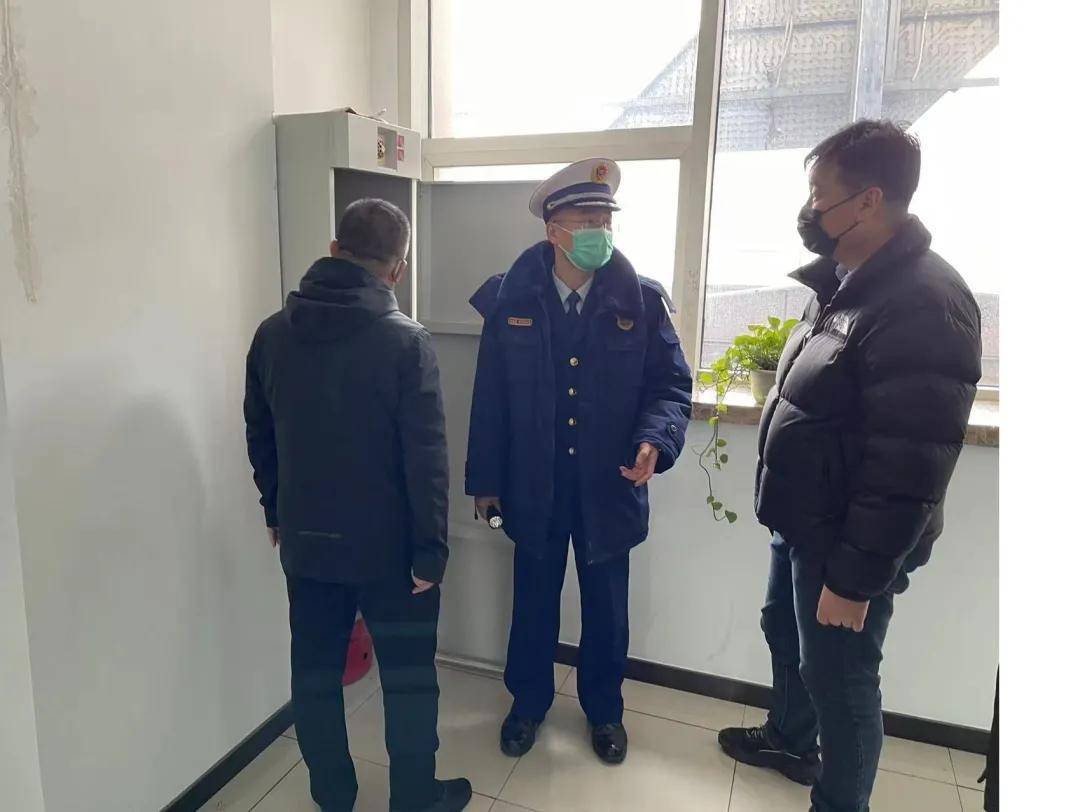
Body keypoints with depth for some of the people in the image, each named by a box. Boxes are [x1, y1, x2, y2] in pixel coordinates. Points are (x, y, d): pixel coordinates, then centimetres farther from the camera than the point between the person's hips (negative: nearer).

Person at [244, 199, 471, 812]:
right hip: (387, 545, -4)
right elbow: (427, 458, -19)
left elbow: (260, 437, 9)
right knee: (409, 676, 14)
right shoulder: (406, 341, -17)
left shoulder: (273, 334, -1)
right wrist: (431, 549, -10)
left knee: (315, 670, 20)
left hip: (305, 541, 5)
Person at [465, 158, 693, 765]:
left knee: (606, 607, 17)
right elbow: (491, 395, -3)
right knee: (533, 601, 18)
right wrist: (485, 479, 0)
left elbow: (672, 384, -5)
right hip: (534, 485, 0)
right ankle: (529, 702, 43)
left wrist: (655, 441, -25)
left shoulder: (641, 300, -8)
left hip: (609, 486, 0)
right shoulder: (511, 299, -7)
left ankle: (604, 709, 43)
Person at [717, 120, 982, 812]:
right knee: (785, 634, 25)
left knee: (837, 677, 9)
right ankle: (790, 740, 50)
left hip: (845, 546, -9)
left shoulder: (923, 305, -25)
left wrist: (856, 578, -20)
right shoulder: (849, 283, 6)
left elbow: (908, 470, -26)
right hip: (803, 524, 9)